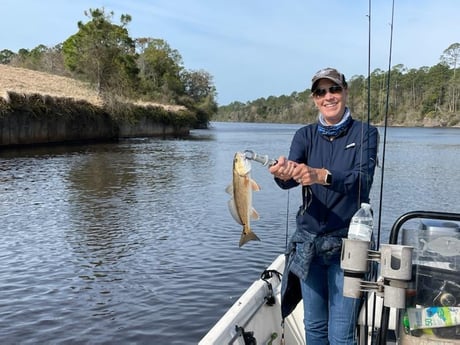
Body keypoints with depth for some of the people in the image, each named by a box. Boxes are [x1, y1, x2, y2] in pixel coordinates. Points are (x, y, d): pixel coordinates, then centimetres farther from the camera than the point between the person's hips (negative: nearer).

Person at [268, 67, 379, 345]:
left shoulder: (364, 132, -3)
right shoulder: (305, 135, 5)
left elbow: (363, 178, -20)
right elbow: (290, 178, -12)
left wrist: (321, 176, -38)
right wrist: (283, 173, -36)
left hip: (347, 243, -3)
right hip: (309, 241, 3)